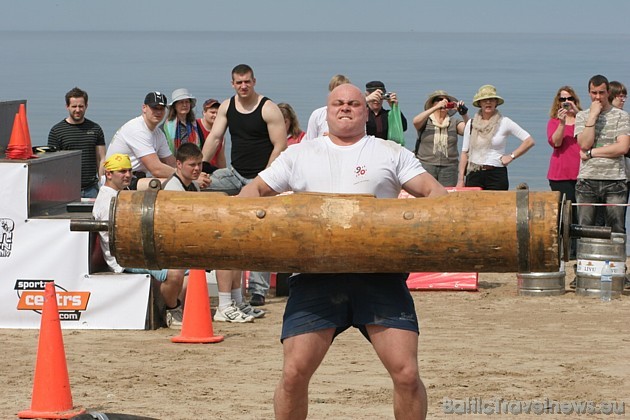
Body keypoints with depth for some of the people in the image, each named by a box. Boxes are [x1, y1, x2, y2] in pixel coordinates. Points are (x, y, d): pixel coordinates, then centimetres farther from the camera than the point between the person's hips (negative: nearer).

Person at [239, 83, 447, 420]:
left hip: (379, 276, -1)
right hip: (315, 276, 1)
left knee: (406, 374, -11)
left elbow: (432, 191, 11)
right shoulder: (299, 155, 21)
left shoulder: (391, 153, 16)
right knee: (294, 374, -9)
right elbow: (256, 189, 24)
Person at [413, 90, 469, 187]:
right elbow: (416, 121, -15)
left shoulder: (454, 122, 12)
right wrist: (436, 107, -19)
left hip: (449, 167, 2)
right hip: (426, 166, -2)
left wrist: (464, 114, -18)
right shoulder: (426, 121, 6)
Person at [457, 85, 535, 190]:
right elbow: (465, 153, 11)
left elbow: (529, 141, 1)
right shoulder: (471, 124, 9)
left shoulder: (504, 122, 1)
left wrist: (511, 156, -4)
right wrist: (460, 179, 6)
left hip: (497, 175, -2)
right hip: (474, 174, 2)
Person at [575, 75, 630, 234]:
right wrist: (593, 115, -6)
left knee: (617, 230, -3)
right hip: (587, 181, 1)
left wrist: (591, 153, -6)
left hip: (615, 181, -1)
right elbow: (585, 144, -5)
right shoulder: (582, 116, 11)